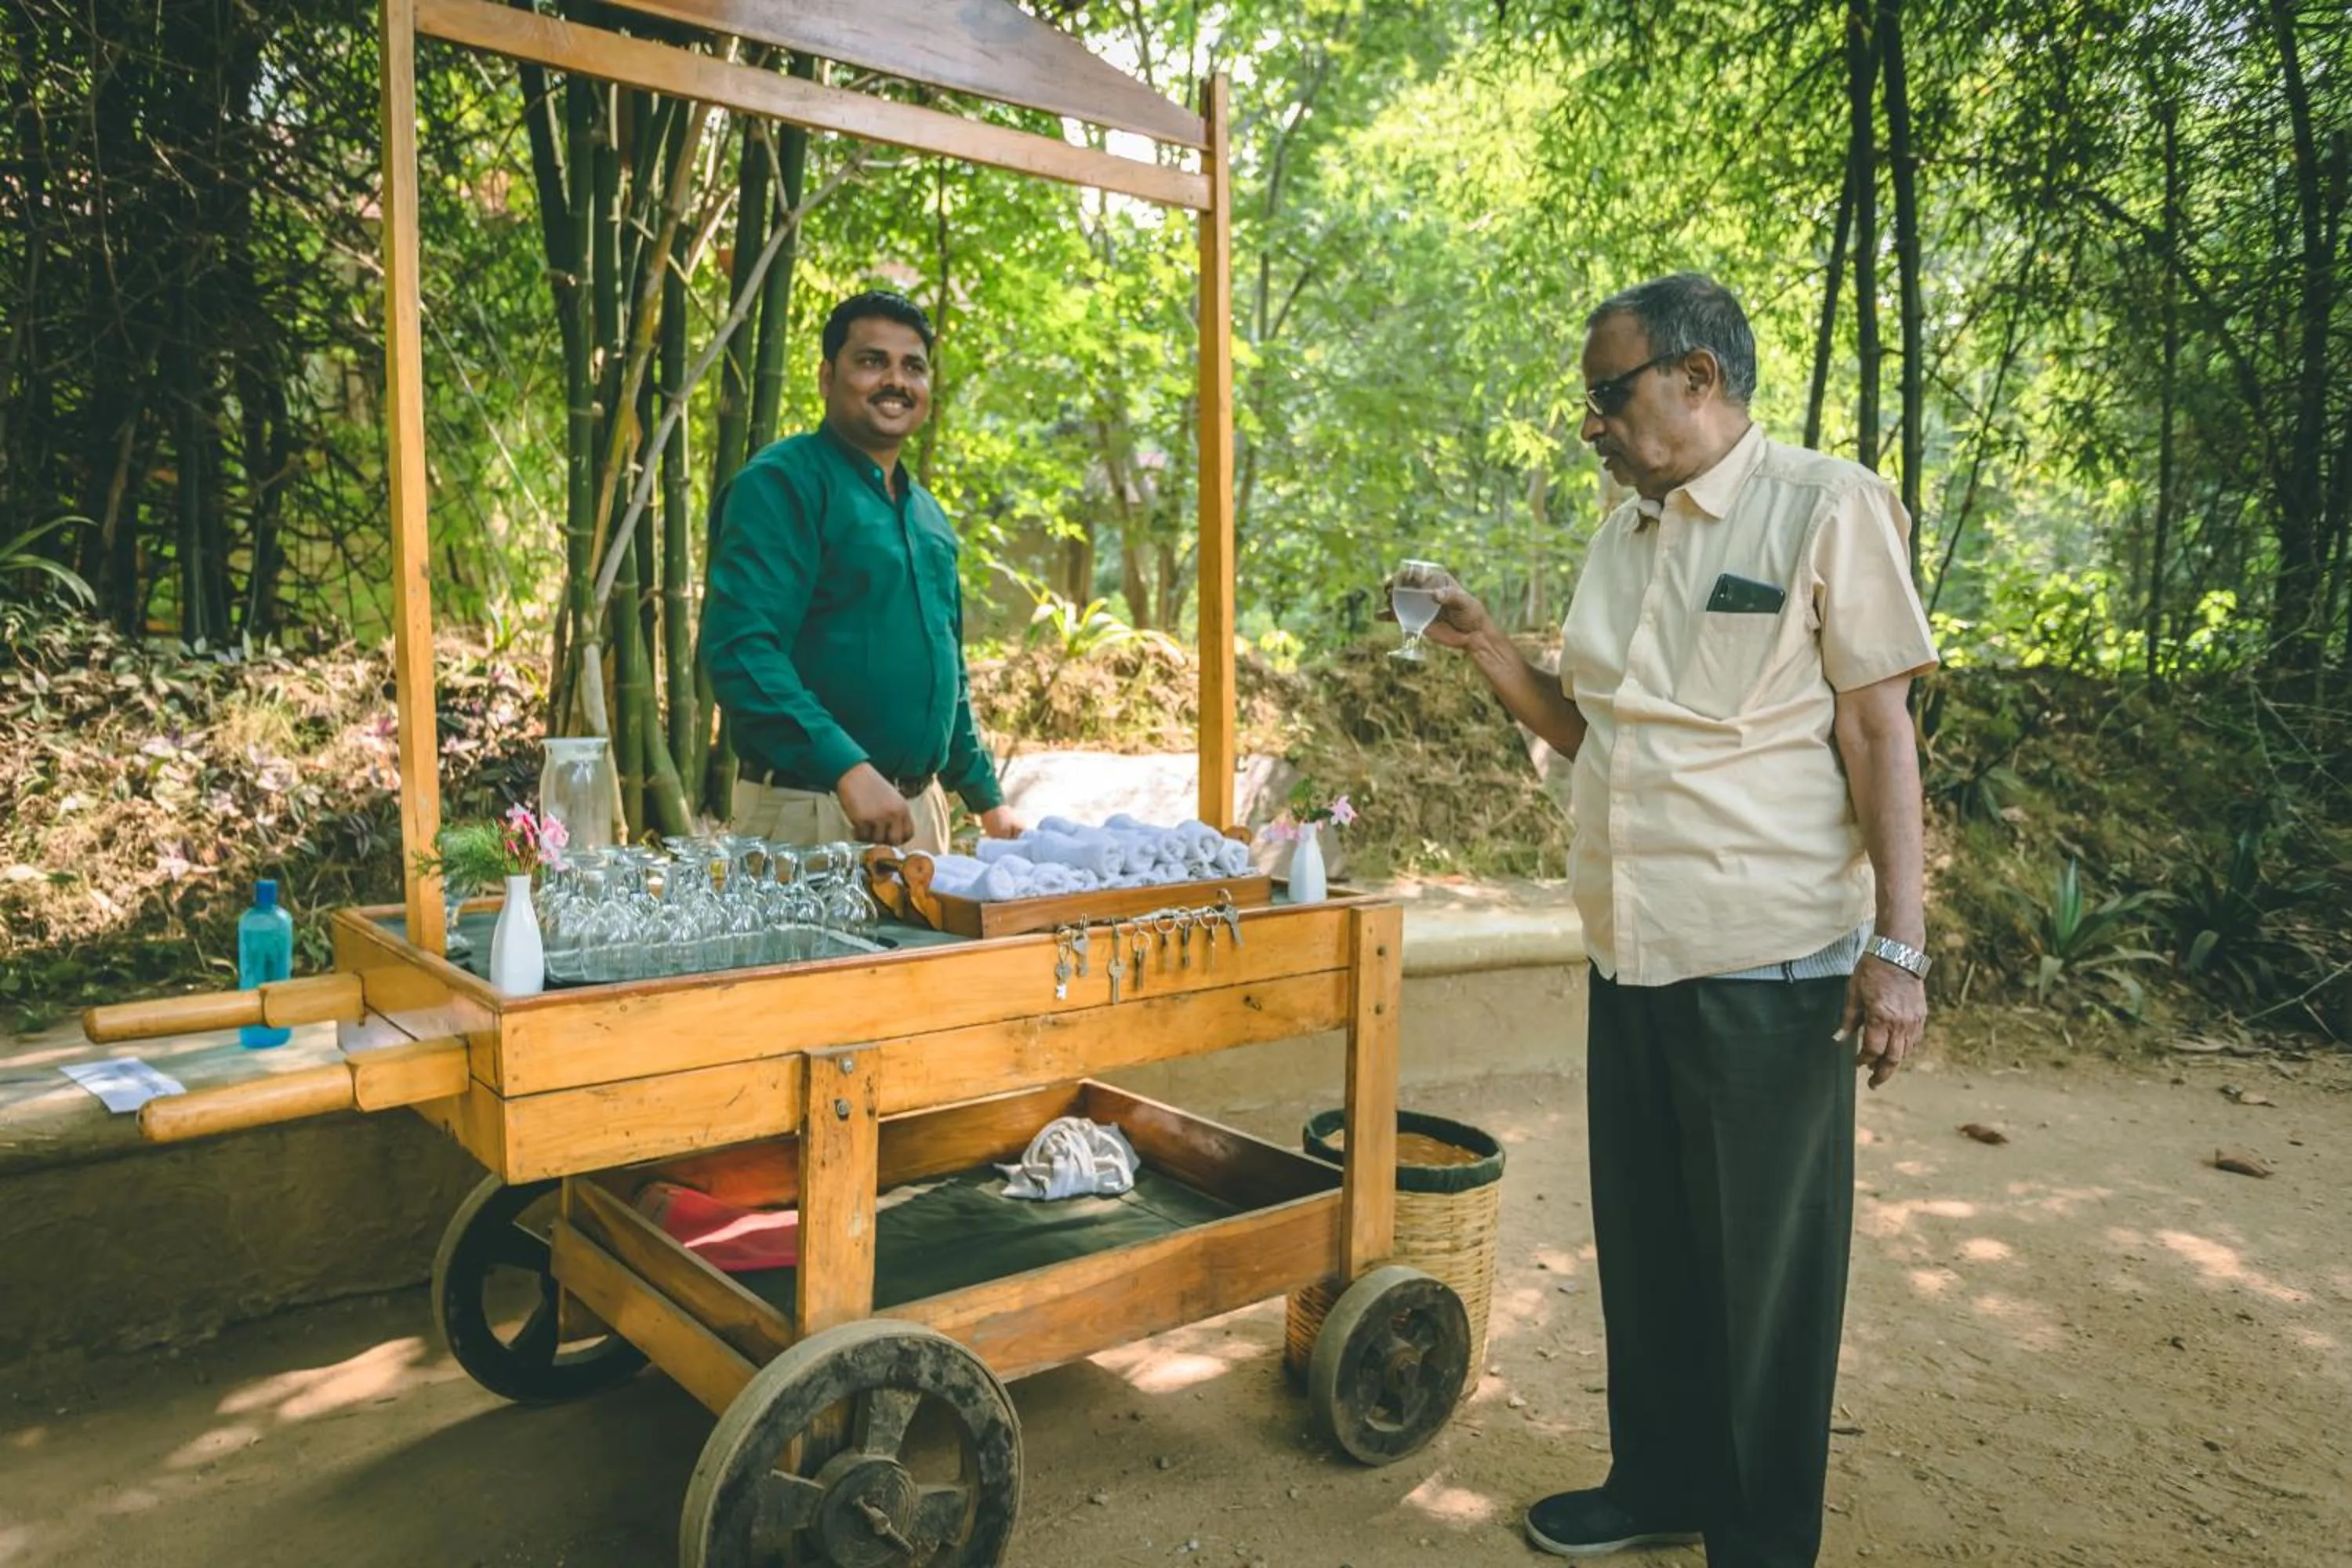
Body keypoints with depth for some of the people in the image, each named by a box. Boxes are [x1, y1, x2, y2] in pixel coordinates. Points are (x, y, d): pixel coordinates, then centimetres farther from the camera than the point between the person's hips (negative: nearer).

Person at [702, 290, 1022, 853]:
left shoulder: (926, 512, 16)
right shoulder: (783, 482, -9)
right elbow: (739, 648, -22)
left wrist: (988, 800, 21)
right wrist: (848, 770, -30)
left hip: (921, 810, 8)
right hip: (808, 811, -7)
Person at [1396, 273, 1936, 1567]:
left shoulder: (1828, 506, -6)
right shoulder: (1623, 534, 13)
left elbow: (1879, 733, -9)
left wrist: (1898, 947, -14)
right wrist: (1481, 645, 3)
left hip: (1770, 969, -6)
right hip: (1632, 960, 7)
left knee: (1765, 1269, 7)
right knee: (1645, 1247, 17)